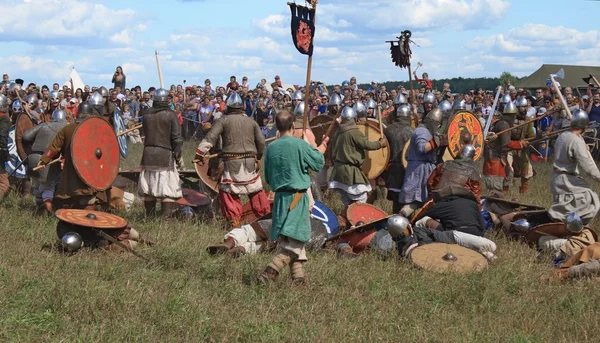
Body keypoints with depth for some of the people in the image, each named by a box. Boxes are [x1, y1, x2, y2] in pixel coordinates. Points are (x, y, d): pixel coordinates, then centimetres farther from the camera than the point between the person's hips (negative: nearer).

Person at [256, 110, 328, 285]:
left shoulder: (271, 148, 2)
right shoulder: (300, 144, -13)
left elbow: (268, 178, 11)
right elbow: (319, 163, 1)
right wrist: (321, 147, 20)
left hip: (280, 197, 6)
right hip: (298, 198, -6)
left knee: (293, 241, 16)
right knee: (293, 243, -5)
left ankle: (298, 277, 16)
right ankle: (268, 274, -18)